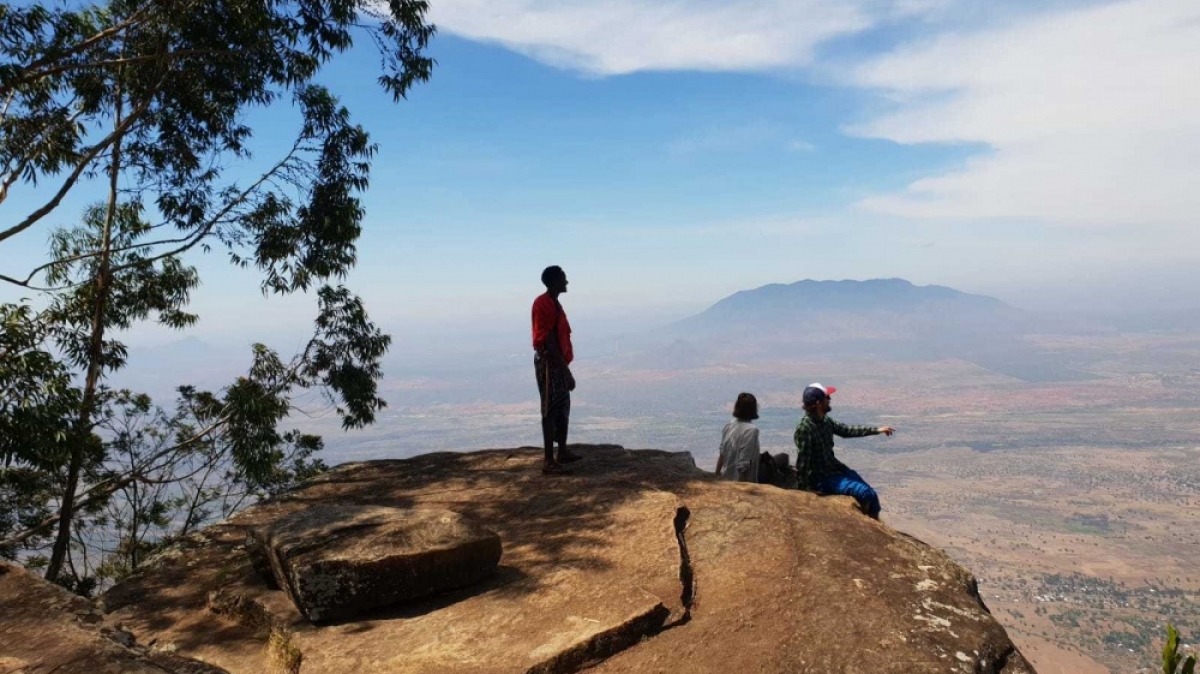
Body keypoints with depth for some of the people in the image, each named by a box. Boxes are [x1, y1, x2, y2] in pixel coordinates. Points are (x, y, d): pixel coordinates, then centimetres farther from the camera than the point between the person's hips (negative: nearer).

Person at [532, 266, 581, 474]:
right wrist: (566, 371, -21)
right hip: (549, 364, -10)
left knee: (563, 409, 16)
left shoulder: (553, 303, 15)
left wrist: (565, 369, 22)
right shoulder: (545, 304, -17)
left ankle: (563, 452, 27)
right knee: (550, 411, -8)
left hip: (557, 363, 10)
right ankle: (549, 462, -5)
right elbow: (549, 342, -22)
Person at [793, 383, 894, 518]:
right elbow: (802, 462, -23)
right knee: (865, 493, -17)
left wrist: (877, 430, 16)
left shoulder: (825, 420, 2)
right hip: (821, 478, -9)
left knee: (871, 495, 9)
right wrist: (806, 488, -19)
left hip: (834, 469, 9)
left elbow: (846, 430, 17)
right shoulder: (804, 428, -26)